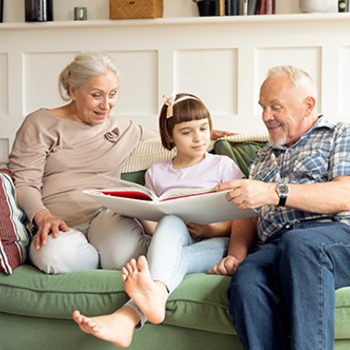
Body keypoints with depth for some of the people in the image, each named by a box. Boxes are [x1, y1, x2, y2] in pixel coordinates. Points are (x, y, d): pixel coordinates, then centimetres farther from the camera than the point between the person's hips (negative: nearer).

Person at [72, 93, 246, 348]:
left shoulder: (223, 166, 14)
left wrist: (213, 229, -12)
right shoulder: (157, 173, 22)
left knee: (173, 259, -36)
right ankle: (156, 294, -66)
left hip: (216, 243, -1)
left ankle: (127, 317, -61)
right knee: (171, 221, -36)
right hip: (172, 241, 1)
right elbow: (156, 228, 19)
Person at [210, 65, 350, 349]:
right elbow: (249, 217, 26)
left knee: (298, 244, -40)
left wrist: (274, 193, -12)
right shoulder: (263, 158, 35)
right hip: (272, 245, 4)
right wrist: (235, 255, 4)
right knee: (245, 281, -33)